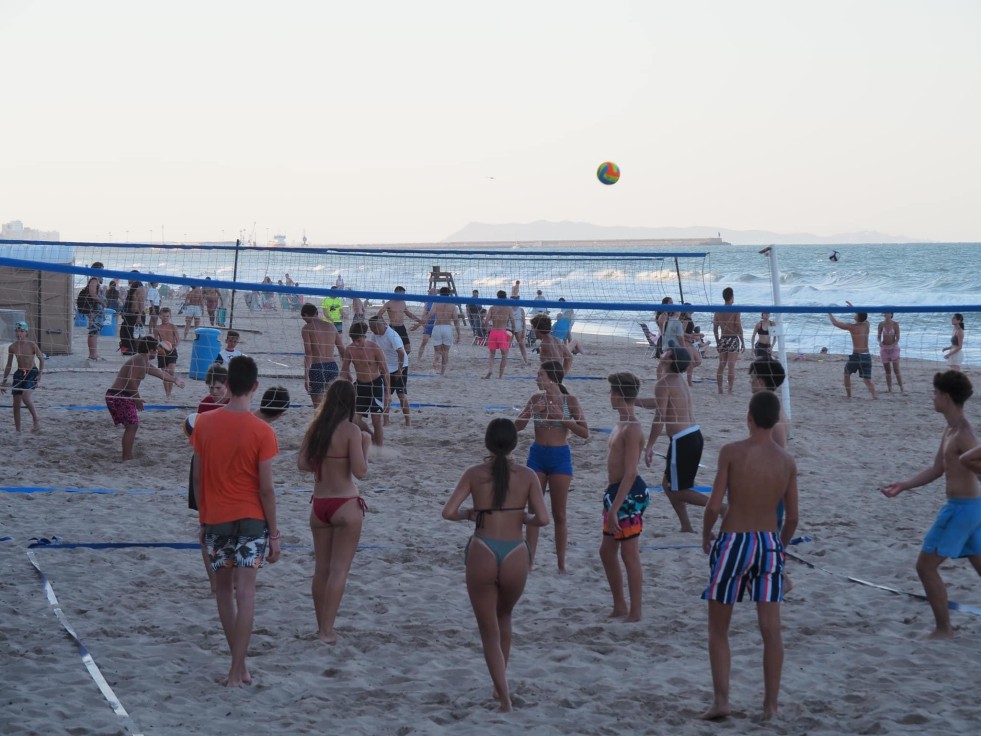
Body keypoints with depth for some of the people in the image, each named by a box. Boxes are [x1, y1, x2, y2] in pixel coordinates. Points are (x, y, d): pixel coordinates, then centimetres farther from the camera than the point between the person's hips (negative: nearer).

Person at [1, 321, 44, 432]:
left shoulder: (32, 345, -10)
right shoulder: (12, 347, -1)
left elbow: (41, 359, -1)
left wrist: (40, 374, -10)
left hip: (32, 373, -4)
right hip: (19, 374, 4)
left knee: (25, 397, -26)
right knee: (16, 404, 3)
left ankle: (36, 420, -8)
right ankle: (17, 429, 13)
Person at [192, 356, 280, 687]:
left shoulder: (204, 423, -3)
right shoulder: (261, 432, -13)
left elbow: (197, 477, 3)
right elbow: (266, 488, -11)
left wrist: (203, 519, 15)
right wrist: (274, 533, -3)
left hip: (215, 519, 3)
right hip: (250, 520, -3)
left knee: (223, 588, 17)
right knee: (245, 592, -2)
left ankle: (239, 663, 20)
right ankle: (238, 670, -5)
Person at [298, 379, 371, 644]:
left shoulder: (315, 428, 3)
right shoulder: (351, 430, -13)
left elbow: (302, 463, 5)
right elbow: (360, 472, -16)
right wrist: (366, 445, -2)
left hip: (319, 505, 5)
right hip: (345, 505, -5)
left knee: (321, 569, 14)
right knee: (339, 569, -1)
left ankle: (321, 626, 23)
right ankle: (327, 630, -4)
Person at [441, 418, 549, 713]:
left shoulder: (474, 473, 2)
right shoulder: (527, 476, 3)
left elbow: (449, 512, -6)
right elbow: (542, 519, -7)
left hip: (482, 553, -1)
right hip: (515, 555, 1)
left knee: (489, 631, 10)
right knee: (504, 617, 29)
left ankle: (504, 697, -2)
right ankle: (500, 686, 35)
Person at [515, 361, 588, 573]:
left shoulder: (569, 400, -7)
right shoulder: (536, 399, 2)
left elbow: (585, 432, -8)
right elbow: (517, 426, 3)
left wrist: (562, 417, -18)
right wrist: (532, 411, -14)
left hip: (560, 456, -3)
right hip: (537, 454, 3)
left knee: (559, 514, 3)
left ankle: (561, 564, 10)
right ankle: (529, 560, 8)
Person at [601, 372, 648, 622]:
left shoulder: (632, 429, -18)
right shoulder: (621, 425, 14)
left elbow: (630, 473, -23)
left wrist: (615, 508, -25)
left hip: (628, 495, -10)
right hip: (615, 492, 10)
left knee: (629, 555, -3)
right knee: (607, 551, 16)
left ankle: (636, 612, 4)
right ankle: (619, 606, 26)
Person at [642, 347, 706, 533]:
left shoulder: (664, 383, -13)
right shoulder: (680, 379, 15)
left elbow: (660, 417, -19)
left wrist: (649, 446, -16)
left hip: (682, 440, -9)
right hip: (695, 435, 9)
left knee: (677, 490, 0)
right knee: (668, 483, 20)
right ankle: (686, 526, 18)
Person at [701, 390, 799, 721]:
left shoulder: (731, 452, -10)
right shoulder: (787, 461, 1)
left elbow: (714, 505, -11)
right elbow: (792, 516, 5)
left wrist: (705, 535, 7)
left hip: (733, 542, -3)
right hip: (769, 544, 3)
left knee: (718, 629, 10)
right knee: (771, 629, 7)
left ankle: (721, 700, 3)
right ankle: (770, 704, 9)